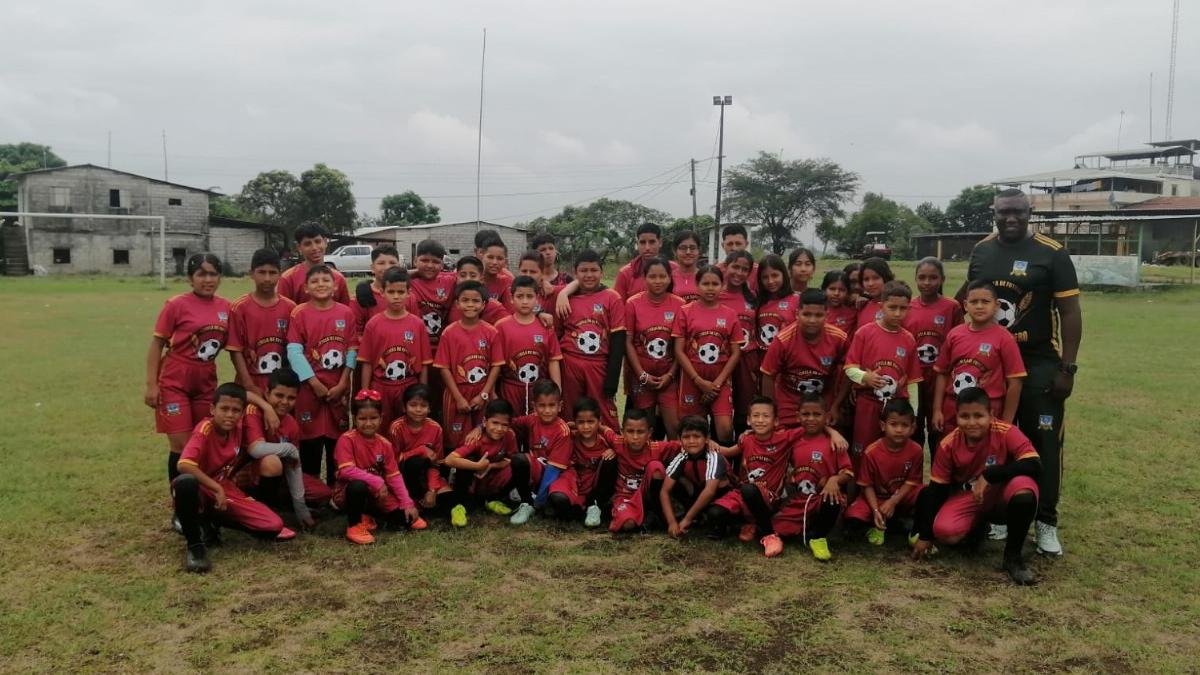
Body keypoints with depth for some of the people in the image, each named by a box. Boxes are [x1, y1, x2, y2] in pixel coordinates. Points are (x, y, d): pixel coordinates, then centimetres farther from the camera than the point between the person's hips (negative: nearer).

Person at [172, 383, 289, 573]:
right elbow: (184, 465, -36)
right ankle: (194, 544, -21)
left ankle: (210, 520, 11)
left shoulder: (237, 427, -5)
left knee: (274, 526, -12)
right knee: (186, 482, -45)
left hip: (224, 489, 6)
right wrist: (217, 489, -33)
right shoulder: (204, 429, -22)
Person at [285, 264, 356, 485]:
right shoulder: (299, 313, -4)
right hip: (310, 387, -2)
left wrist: (342, 383, -6)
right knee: (310, 435, 5)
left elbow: (352, 350, 2)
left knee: (337, 436, 8)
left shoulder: (346, 313, 2)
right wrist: (314, 383, -14)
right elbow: (294, 351, -10)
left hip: (339, 387, 2)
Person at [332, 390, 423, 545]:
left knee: (404, 517, -7)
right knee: (358, 486, -39)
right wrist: (376, 482, -29)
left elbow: (394, 476, 1)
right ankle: (354, 525, -13)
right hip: (347, 493, -5)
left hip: (376, 495, 5)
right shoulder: (347, 439, -17)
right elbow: (346, 471, -27)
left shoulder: (385, 444, -1)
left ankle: (366, 515, 20)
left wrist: (407, 503, -5)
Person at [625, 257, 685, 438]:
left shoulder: (679, 304, -3)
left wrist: (670, 374, -6)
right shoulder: (633, 304, -6)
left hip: (669, 376, 1)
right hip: (641, 375, 0)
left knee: (675, 426, -4)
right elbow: (628, 342, -4)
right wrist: (642, 375, -9)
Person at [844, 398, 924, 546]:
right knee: (853, 517, -28)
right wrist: (875, 510, -25)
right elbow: (867, 485, -12)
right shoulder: (871, 452, -18)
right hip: (877, 497, -1)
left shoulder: (916, 450, -14)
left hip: (903, 497, 1)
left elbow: (912, 482, -9)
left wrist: (893, 502, -21)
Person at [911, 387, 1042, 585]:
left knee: (1024, 488, -37)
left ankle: (1013, 555, -15)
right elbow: (936, 489, -6)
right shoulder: (949, 444, -14)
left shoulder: (1006, 433, -21)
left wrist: (989, 475, -35)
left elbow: (1034, 465, -32)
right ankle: (977, 526, 13)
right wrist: (925, 535, -5)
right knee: (944, 531, -27)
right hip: (967, 496, 2)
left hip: (1001, 496, -2)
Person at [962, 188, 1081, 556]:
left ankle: (1046, 522, 9)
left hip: (1040, 363, -3)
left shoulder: (1051, 254, -8)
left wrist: (1067, 367, -14)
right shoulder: (981, 251, 4)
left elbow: (1070, 312, -9)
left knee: (1044, 442, -1)